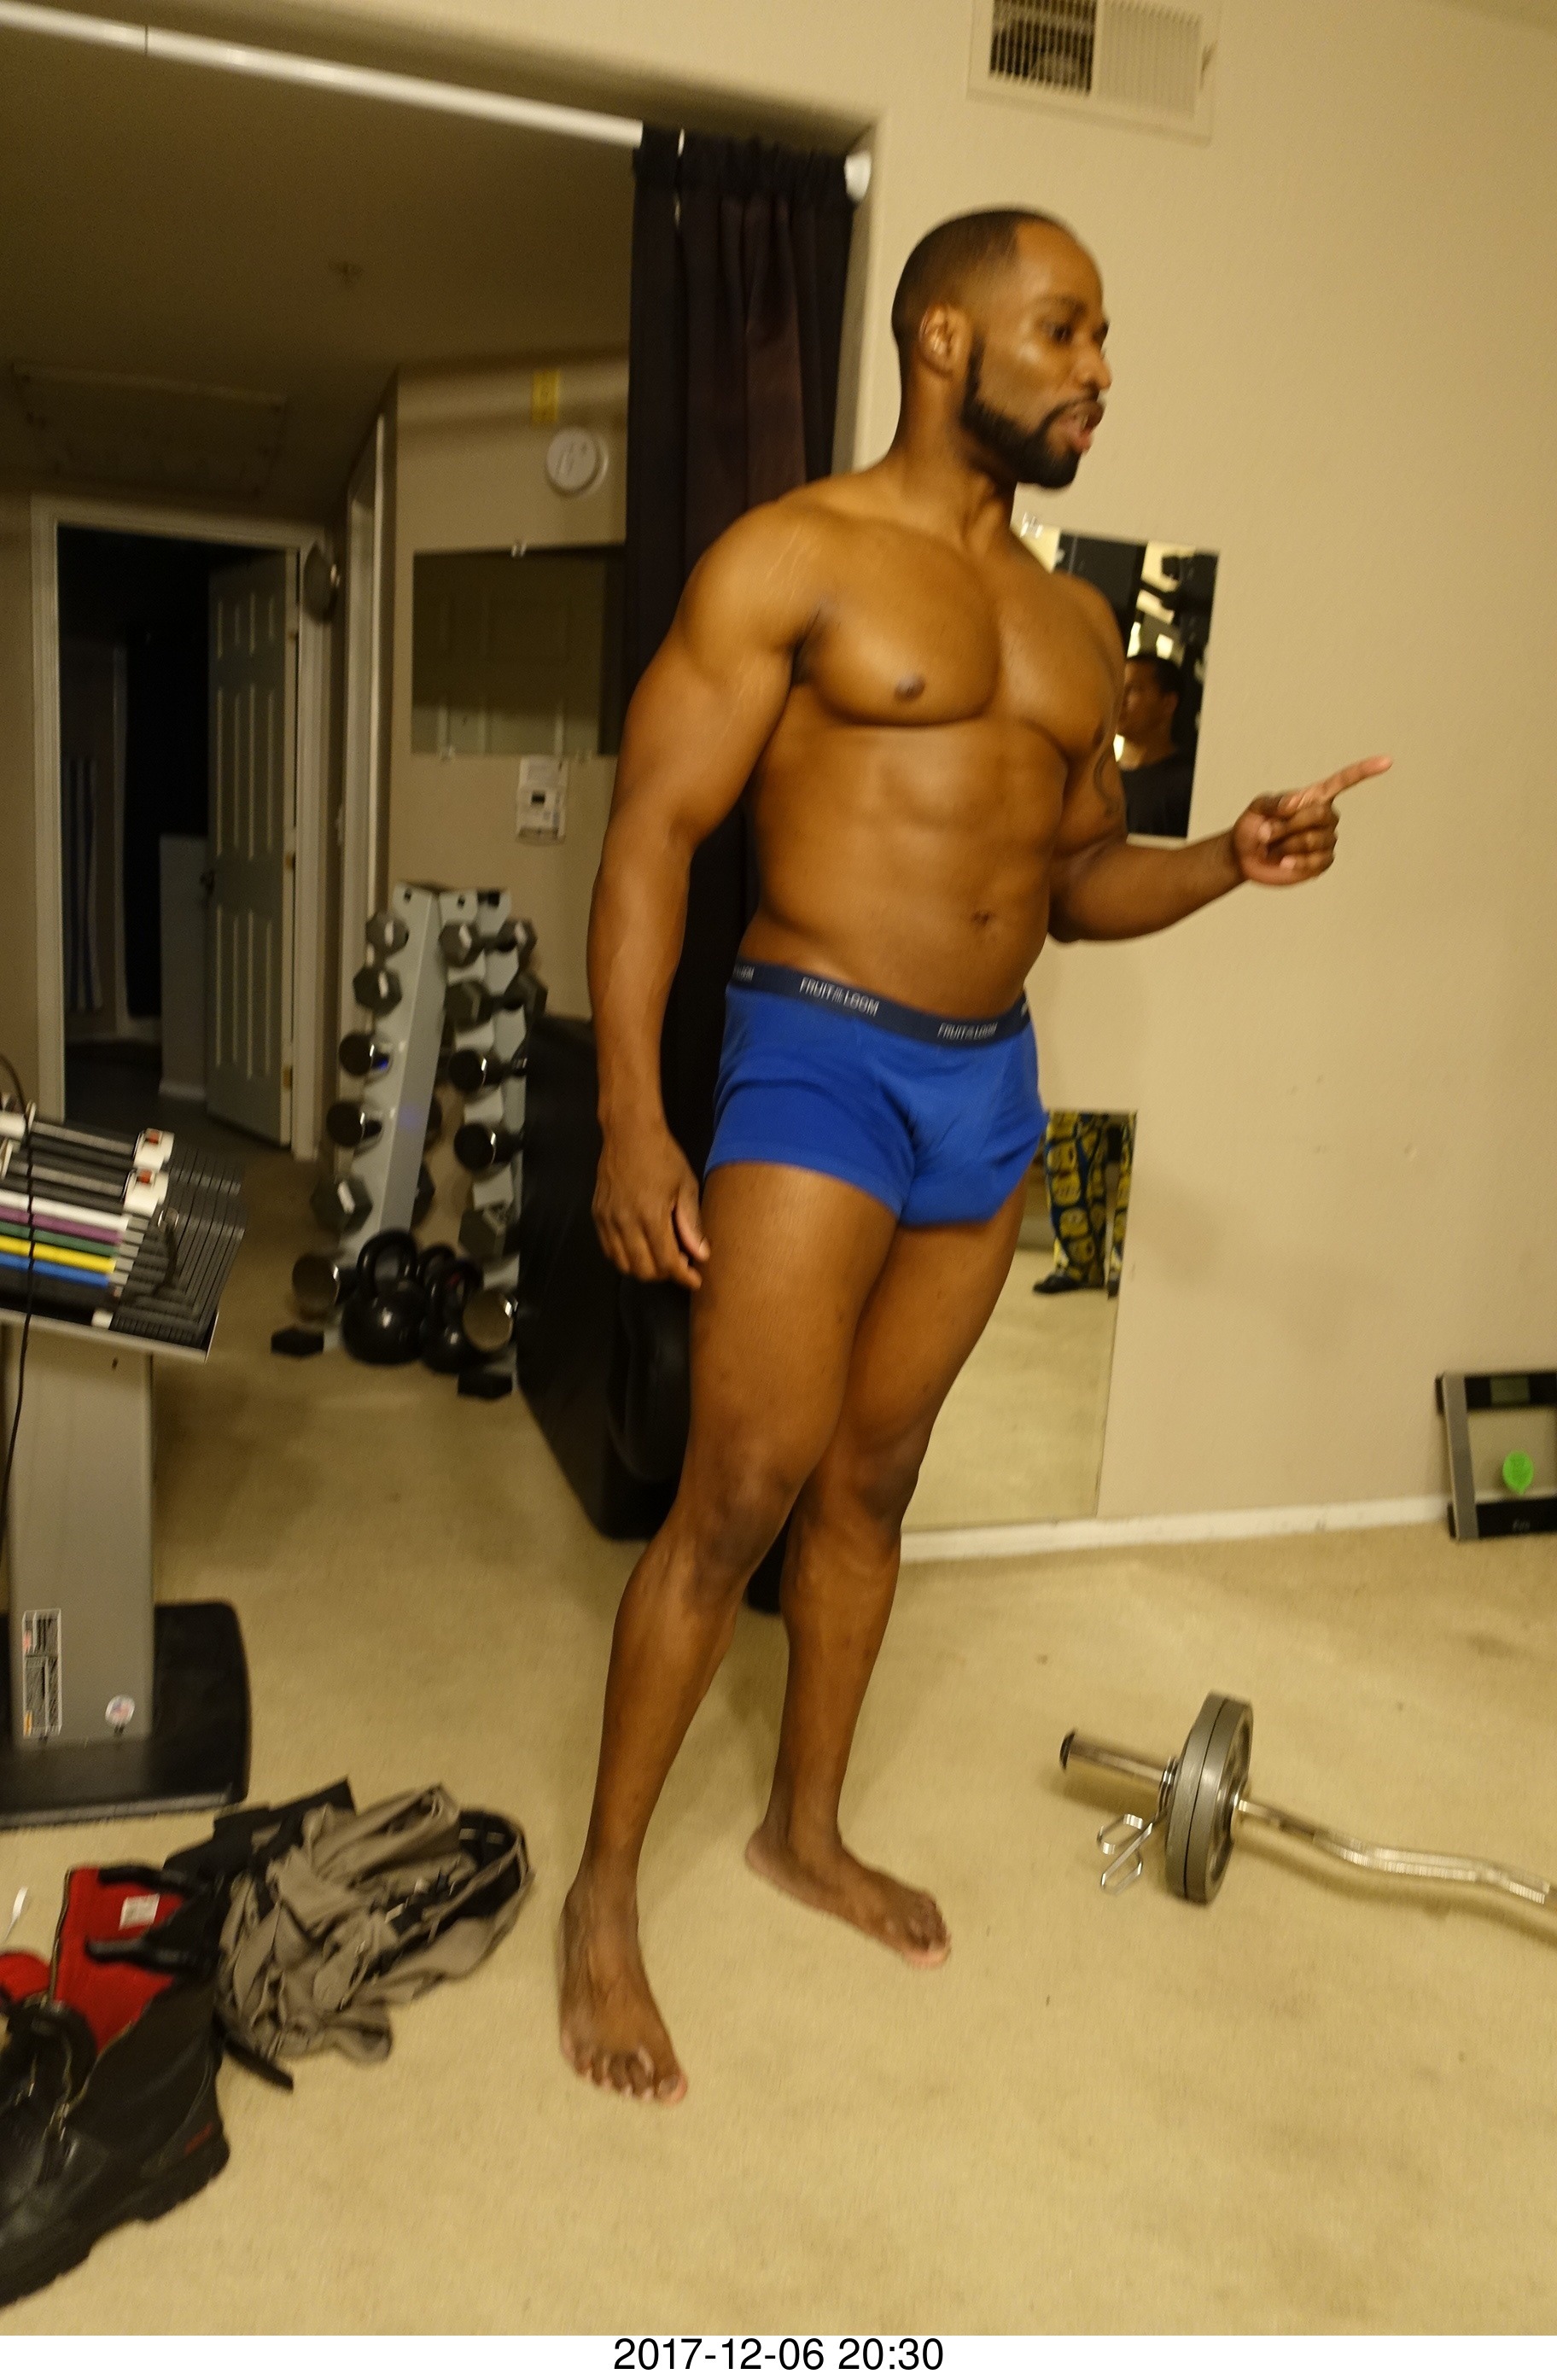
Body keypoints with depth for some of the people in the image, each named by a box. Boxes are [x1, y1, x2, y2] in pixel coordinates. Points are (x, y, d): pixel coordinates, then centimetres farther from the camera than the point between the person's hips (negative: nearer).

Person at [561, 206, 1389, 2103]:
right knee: (739, 1496, -6)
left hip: (993, 1083, 6)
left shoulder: (1074, 626, 15)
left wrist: (1227, 861, 0)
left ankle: (805, 1829, 31)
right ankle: (604, 1893, 13)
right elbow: (652, 833, -10)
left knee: (870, 1483, 14)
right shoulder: (790, 557, -4)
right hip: (820, 1058, -6)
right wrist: (630, 1118, -19)